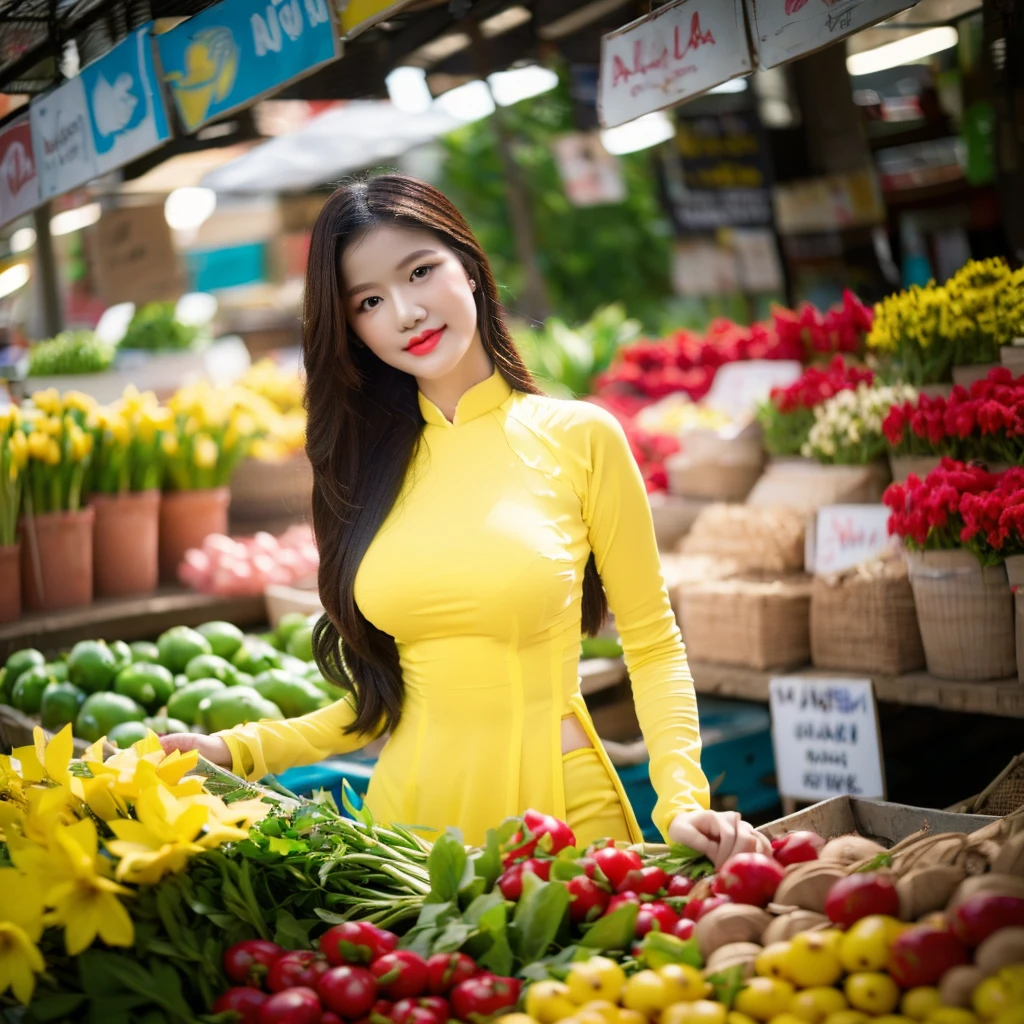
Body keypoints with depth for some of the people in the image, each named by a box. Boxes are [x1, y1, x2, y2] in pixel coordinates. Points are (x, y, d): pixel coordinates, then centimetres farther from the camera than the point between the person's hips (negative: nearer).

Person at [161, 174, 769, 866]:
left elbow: (653, 647, -2)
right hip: (409, 814, 3)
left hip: (561, 806, -3)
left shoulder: (579, 437, -4)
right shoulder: (365, 466, 6)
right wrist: (237, 749, -1)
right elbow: (385, 696, 9)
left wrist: (682, 802, -16)